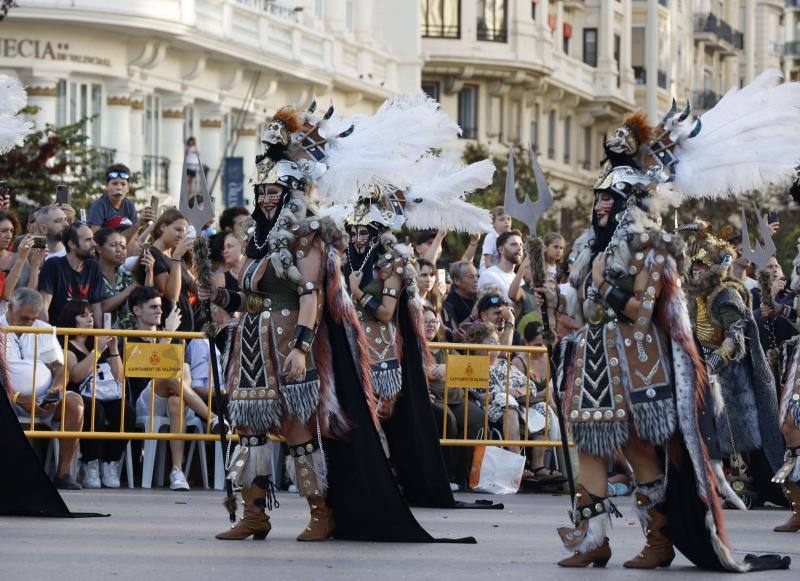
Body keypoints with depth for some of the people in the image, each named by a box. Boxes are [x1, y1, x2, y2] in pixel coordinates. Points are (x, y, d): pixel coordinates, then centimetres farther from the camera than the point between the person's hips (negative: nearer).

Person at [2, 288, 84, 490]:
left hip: (45, 398, 4)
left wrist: (56, 388, -10)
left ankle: (63, 473, -24)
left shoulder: (44, 330, 18)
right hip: (10, 398, -4)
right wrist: (19, 398, -20)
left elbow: (59, 367, 13)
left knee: (73, 402, -24)